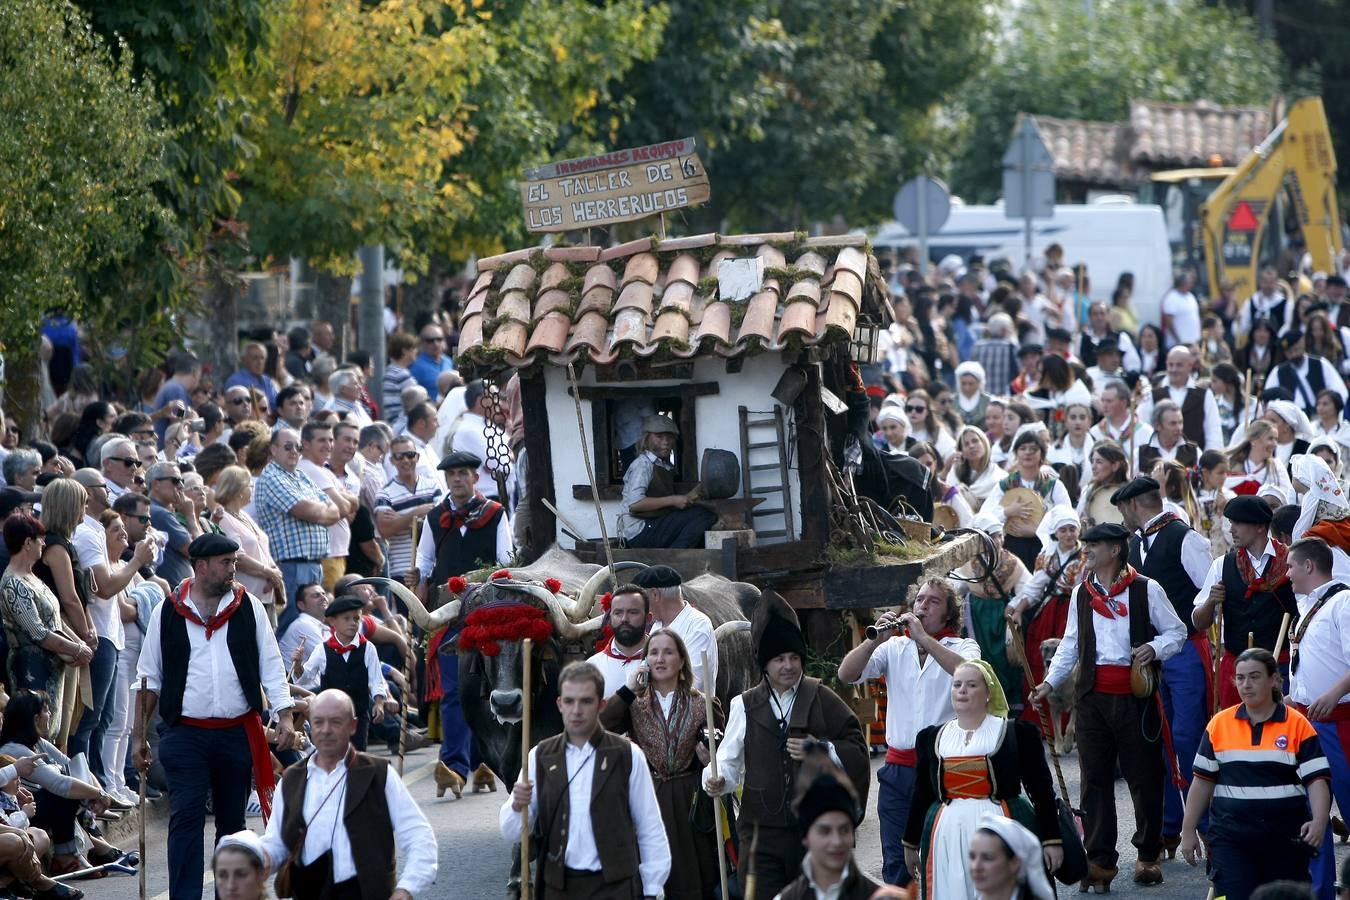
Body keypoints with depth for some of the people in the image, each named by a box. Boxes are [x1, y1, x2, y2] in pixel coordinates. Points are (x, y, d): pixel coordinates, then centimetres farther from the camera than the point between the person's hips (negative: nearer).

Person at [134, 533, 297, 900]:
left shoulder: (249, 608, 3)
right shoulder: (168, 613, 0)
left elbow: (270, 666, 3)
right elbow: (149, 678, 5)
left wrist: (285, 717, -9)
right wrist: (138, 736, 4)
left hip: (238, 733, 2)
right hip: (185, 733, -2)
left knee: (232, 820, 11)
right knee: (186, 817, -9)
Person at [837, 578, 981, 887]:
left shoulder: (963, 648, 3)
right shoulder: (895, 647, 10)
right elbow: (846, 674, 1)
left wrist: (923, 637, -21)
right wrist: (876, 639, -14)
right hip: (898, 766, 3)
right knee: (896, 864, 6)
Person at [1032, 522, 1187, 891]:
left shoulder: (1146, 590, -1)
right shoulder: (1082, 593, 14)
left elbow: (1176, 631, 4)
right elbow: (1070, 644, 18)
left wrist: (1154, 649, -15)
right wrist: (1050, 682, 8)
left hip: (1135, 695, -4)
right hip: (1093, 695, 4)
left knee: (1144, 777, 2)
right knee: (1095, 779, 0)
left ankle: (1148, 855, 15)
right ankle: (1100, 859, 2)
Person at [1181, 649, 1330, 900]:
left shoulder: (1297, 725, -1)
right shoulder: (1219, 724, 6)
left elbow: (1317, 780, -5)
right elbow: (1203, 781, 11)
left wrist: (1319, 822, -21)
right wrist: (1188, 830, 9)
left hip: (1285, 837, -1)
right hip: (1230, 836, 1)